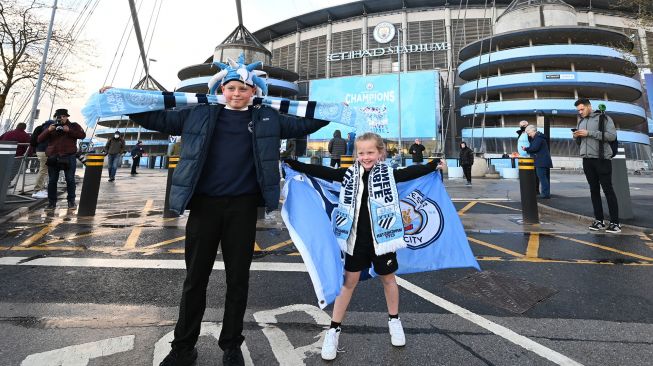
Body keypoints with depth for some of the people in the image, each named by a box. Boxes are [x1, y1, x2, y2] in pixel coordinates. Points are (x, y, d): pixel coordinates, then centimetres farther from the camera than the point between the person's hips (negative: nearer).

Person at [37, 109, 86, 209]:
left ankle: (71, 201, 7)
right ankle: (51, 202, 9)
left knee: (70, 179, -2)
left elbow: (82, 135, -4)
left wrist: (69, 130, -15)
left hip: (69, 156, -2)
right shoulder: (51, 127, 17)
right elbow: (39, 139, 10)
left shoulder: (74, 126, 11)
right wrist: (48, 130, -6)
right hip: (53, 157, 3)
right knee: (52, 180, 3)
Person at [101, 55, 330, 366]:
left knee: (238, 278, 10)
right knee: (195, 277, 10)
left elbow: (304, 124, 12)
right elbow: (157, 118, 13)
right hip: (204, 205, 1)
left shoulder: (267, 119, 8)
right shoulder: (200, 114, 7)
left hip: (242, 208, 0)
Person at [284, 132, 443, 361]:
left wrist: (434, 164, -12)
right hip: (356, 238, 1)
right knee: (349, 281, 9)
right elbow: (321, 172, -3)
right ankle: (334, 329, 22)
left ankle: (394, 320, 41)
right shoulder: (350, 174, -2)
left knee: (388, 278, 18)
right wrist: (293, 164, -6)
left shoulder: (388, 174, -4)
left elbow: (412, 172, -5)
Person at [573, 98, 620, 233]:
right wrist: (576, 137, -1)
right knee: (594, 190, 7)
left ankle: (615, 222, 2)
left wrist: (589, 133, -18)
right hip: (587, 160, 6)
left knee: (608, 190, -3)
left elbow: (612, 135, -13)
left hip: (602, 159, -5)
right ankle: (599, 220, 11)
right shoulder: (580, 122, 16)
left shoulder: (603, 118, -1)